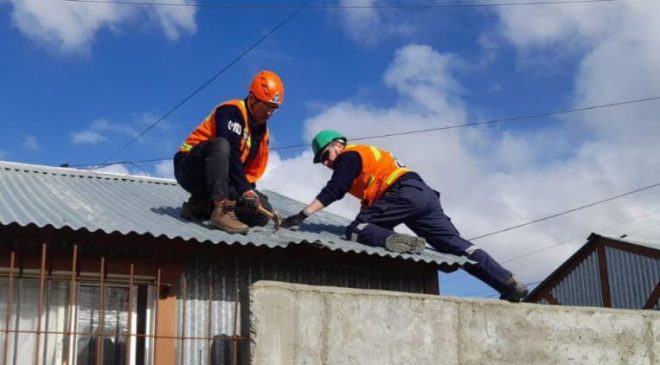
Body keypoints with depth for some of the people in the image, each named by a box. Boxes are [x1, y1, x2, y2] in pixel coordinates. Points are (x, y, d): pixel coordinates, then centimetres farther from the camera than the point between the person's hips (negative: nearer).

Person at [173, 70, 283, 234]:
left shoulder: (262, 131, 11)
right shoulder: (232, 111, -14)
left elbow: (254, 170, 11)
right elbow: (231, 154, -27)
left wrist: (247, 189, -6)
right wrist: (245, 190, -32)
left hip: (220, 177, 8)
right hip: (192, 168, -7)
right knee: (221, 145, -39)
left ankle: (201, 206, -4)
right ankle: (221, 210, -46)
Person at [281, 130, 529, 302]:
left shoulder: (348, 156, 7)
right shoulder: (365, 154, 34)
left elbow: (332, 192, -6)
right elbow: (371, 199, 35)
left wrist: (301, 216, -8)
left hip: (404, 193, -9)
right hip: (425, 194, 9)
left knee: (356, 231, -10)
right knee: (455, 245, 4)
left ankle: (403, 244, -34)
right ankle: (510, 284, -4)